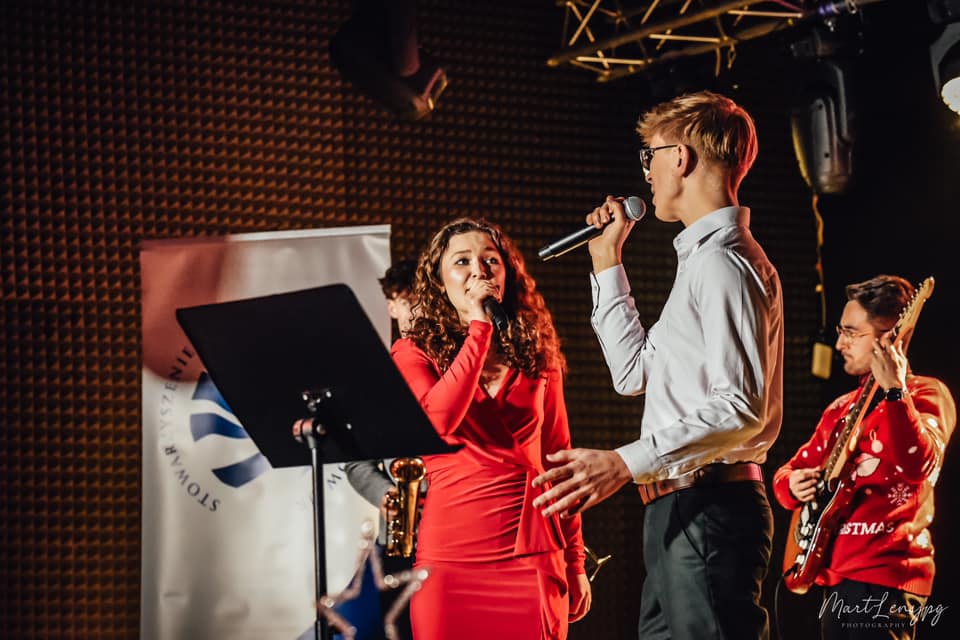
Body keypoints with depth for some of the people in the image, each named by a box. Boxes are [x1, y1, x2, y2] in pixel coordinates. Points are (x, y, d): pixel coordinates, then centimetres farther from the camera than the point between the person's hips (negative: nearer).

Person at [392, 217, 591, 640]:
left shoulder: (537, 357, 12)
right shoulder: (413, 353, 4)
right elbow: (439, 420, -17)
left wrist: (575, 562, 10)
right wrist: (479, 327, -11)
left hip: (531, 556, 2)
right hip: (450, 556, -2)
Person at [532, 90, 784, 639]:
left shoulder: (723, 262, -12)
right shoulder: (704, 258, 22)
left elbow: (743, 407, -22)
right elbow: (635, 372, 28)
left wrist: (628, 462, -27)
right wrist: (608, 263, 27)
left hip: (709, 511, -11)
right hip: (681, 512, 11)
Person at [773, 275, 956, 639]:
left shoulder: (925, 395, -5)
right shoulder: (843, 408, 19)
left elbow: (917, 466, -23)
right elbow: (791, 471, 22)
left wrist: (894, 391, -28)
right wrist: (792, 483, -1)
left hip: (883, 576, -8)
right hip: (834, 575, 8)